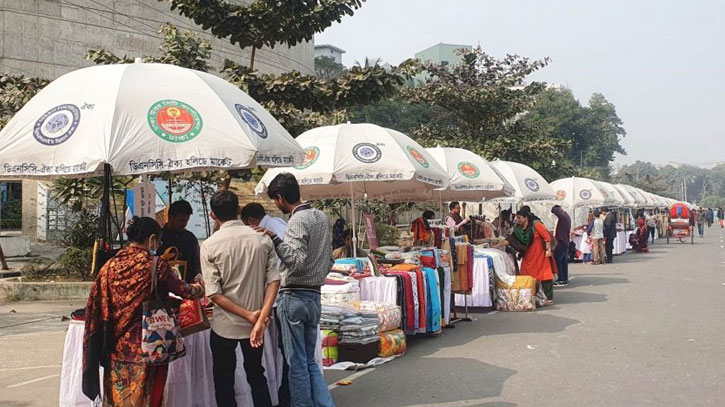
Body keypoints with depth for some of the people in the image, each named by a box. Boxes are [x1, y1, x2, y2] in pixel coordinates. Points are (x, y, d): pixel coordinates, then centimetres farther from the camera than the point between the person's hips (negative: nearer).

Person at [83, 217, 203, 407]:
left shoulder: (110, 266, 1)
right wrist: (199, 289, 22)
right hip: (145, 347, -4)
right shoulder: (155, 265, -11)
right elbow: (183, 290, 1)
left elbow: (96, 309, 5)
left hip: (116, 348, 5)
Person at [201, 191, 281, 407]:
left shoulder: (209, 246, -12)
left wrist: (249, 315, -12)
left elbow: (214, 294, -15)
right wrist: (261, 319, -14)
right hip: (255, 323, 3)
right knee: (256, 375, 20)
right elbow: (274, 281, -11)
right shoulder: (263, 239, -5)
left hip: (224, 325, -3)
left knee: (224, 381, 13)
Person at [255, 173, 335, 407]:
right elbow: (329, 261, 18)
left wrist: (274, 238, -22)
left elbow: (297, 260, -23)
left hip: (294, 297, -8)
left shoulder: (298, 219, -14)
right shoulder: (321, 217, 12)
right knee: (310, 361, 16)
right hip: (315, 296, 8)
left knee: (297, 363, 2)